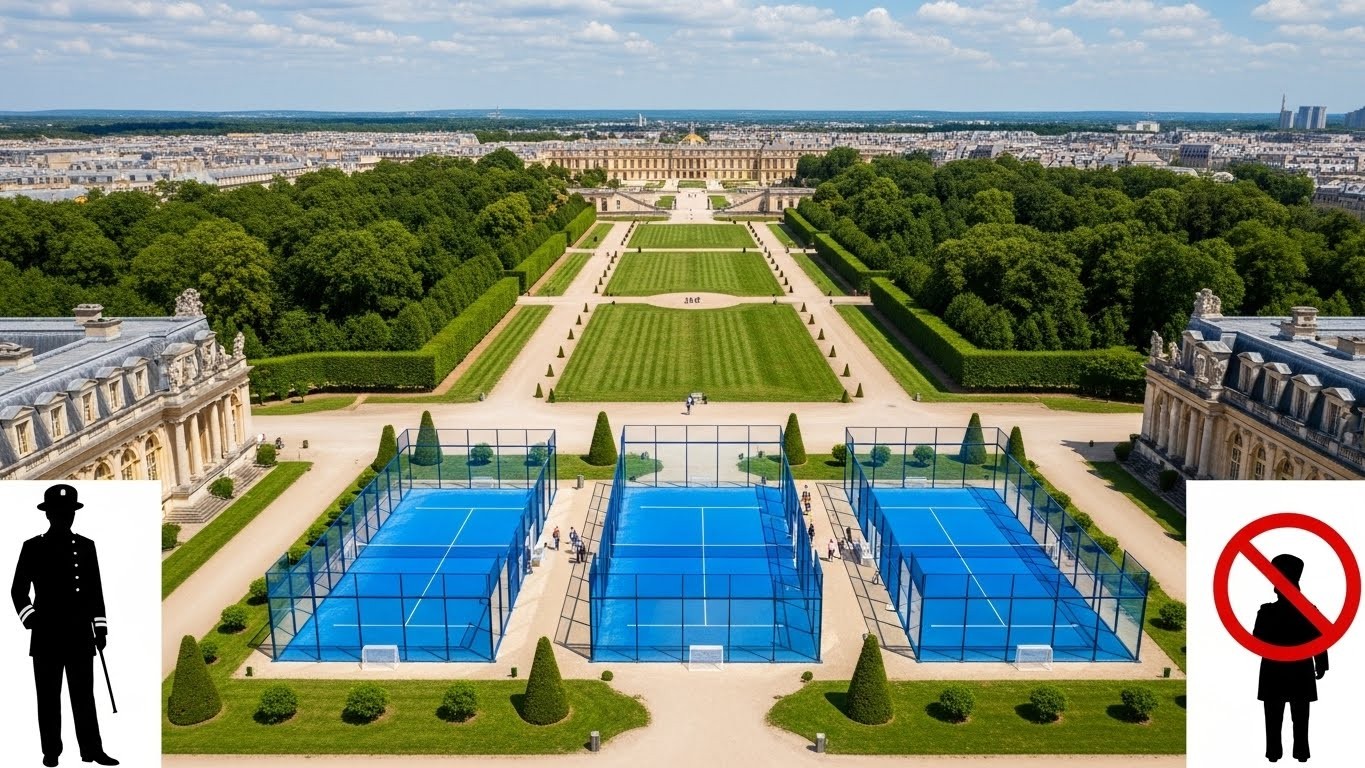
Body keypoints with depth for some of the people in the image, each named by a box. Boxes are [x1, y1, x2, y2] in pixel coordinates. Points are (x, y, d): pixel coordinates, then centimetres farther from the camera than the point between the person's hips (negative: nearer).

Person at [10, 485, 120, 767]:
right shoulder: (32, 548, 1)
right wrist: (30, 617, -9)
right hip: (47, 635, -1)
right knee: (48, 697, 5)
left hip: (80, 635, 1)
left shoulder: (86, 546, 7)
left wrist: (100, 627, 5)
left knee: (84, 695, 3)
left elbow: (95, 590, 9)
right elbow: (18, 590, 5)